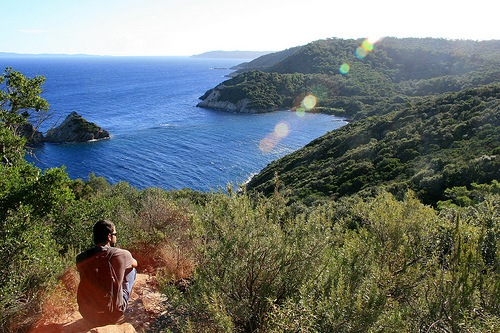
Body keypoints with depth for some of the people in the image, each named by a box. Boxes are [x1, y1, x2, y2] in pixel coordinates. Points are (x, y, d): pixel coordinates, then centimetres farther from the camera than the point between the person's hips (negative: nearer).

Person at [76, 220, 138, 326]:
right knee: (131, 269, 16)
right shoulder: (122, 254, -11)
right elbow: (135, 263, 13)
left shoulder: (80, 258, -4)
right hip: (113, 316, -3)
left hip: (87, 316, 4)